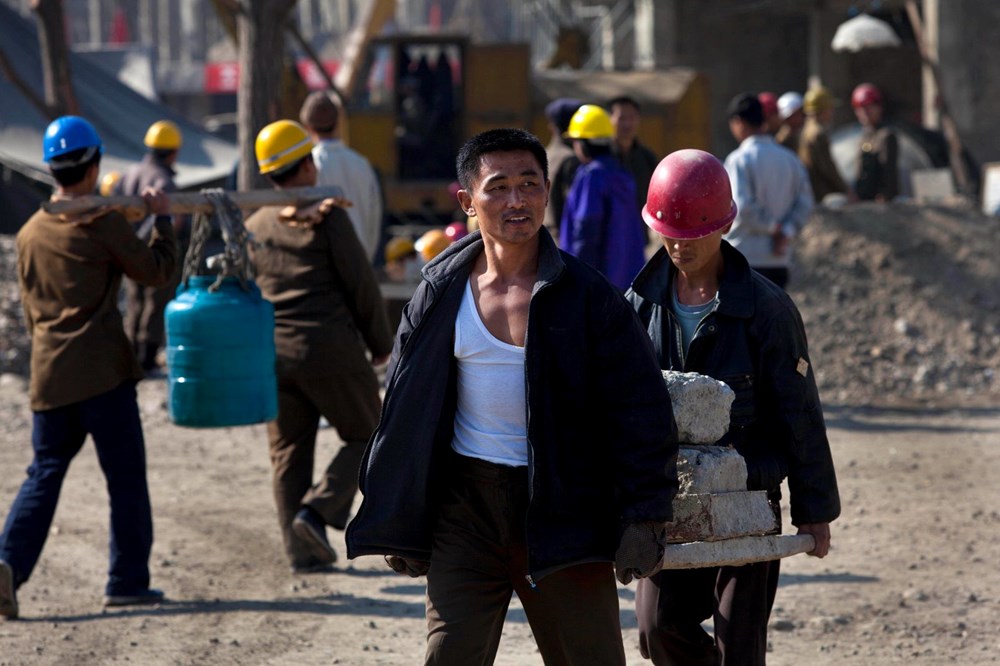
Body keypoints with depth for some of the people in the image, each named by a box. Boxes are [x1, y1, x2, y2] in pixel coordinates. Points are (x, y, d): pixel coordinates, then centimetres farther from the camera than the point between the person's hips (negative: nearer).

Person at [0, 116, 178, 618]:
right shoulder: (103, 223, -8)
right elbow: (156, 270, 1)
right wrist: (161, 218, 13)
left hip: (48, 374, 5)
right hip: (102, 369, -5)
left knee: (44, 473, 8)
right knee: (125, 477, 5)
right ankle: (128, 581, 8)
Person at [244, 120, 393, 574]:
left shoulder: (253, 225, 10)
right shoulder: (328, 217, -7)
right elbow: (361, 285, -7)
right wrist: (380, 343, 5)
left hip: (273, 353, 5)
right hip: (330, 349, -5)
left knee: (288, 452, 10)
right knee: (367, 438, 9)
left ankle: (302, 552, 7)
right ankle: (318, 509, -10)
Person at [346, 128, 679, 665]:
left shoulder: (586, 297, -5)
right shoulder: (441, 294, 3)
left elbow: (640, 411, -4)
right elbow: (403, 413, 11)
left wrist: (642, 518, -12)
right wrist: (399, 526, 9)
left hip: (562, 506, -2)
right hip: (467, 502, 2)